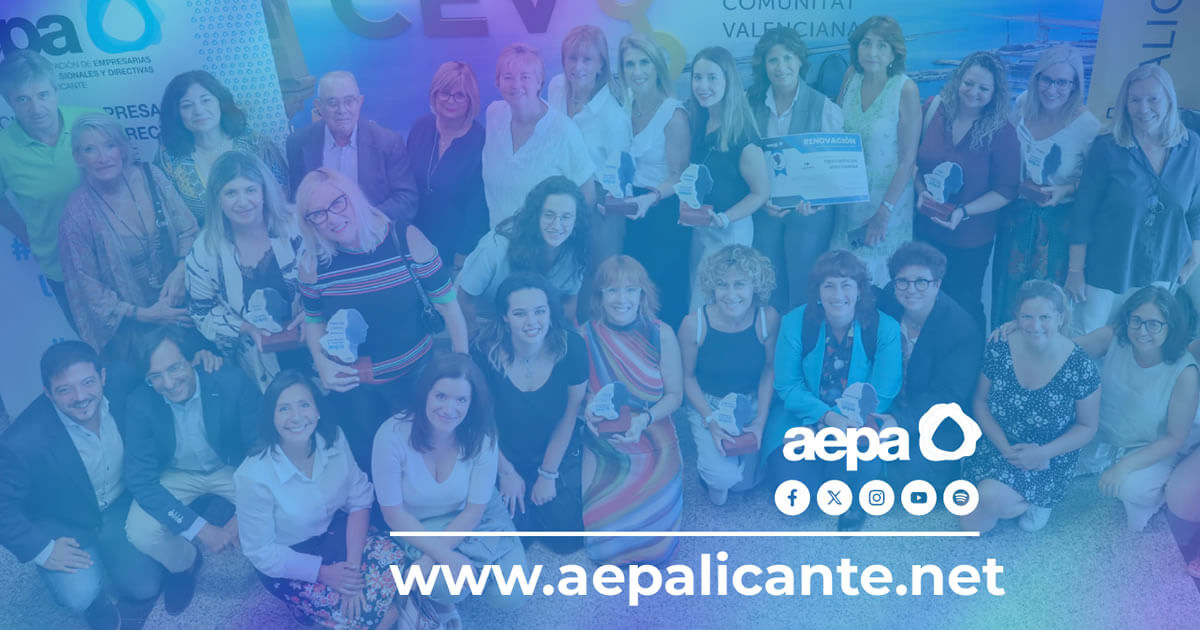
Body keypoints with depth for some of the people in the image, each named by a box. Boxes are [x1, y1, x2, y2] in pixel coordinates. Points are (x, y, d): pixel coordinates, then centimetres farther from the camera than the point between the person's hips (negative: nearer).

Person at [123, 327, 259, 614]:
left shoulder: (233, 382, -27)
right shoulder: (141, 403, -23)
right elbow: (140, 479, -21)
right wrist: (200, 528, -31)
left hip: (232, 468, -1)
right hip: (176, 475, 1)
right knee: (140, 532, -24)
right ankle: (184, 565, 12)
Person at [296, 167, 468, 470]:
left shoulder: (408, 239, -19)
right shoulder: (313, 262, -13)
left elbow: (448, 303, -12)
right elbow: (314, 321, 3)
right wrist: (322, 363, -15)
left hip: (416, 374, -1)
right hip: (352, 386, 2)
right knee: (365, 462, 21)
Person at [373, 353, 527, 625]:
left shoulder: (482, 436, -21)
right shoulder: (392, 435, -26)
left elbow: (474, 510, -13)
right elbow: (393, 514, -17)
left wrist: (431, 559, -24)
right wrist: (444, 555, -26)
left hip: (475, 520, 2)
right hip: (418, 527, -2)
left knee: (510, 595, -13)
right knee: (447, 586, -30)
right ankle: (440, 596, 8)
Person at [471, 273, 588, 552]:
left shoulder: (571, 347, -25)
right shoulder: (485, 351, -28)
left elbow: (569, 415, -12)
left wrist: (548, 474, -5)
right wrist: (506, 471, -3)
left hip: (558, 456, 1)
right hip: (505, 456, 0)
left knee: (565, 537, 0)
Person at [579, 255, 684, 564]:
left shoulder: (661, 334, -4)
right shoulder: (586, 335, -4)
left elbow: (674, 395, -2)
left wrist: (643, 420, -20)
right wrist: (587, 410, -20)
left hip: (653, 440, 0)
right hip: (602, 443, 0)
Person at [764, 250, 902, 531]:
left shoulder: (885, 328, -14)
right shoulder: (795, 322, -13)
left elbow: (882, 395, -11)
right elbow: (787, 385, -9)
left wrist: (845, 419, -25)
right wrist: (826, 416, -23)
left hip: (858, 421, -1)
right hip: (806, 415, 1)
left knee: (865, 465, -30)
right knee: (790, 476, -21)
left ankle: (854, 499, 9)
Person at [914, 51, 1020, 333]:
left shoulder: (1001, 132, -15)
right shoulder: (934, 109, -7)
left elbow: (1006, 190, -12)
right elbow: (912, 159, 4)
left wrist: (963, 212, -23)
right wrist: (921, 190, -13)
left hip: (971, 240, -3)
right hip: (926, 229, 3)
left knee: (964, 306, 14)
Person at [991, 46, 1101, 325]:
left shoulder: (1088, 126, -19)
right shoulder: (1023, 104, -5)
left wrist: (1066, 190, -25)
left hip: (1058, 221, -4)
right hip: (1016, 213, 4)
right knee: (1006, 292, 18)